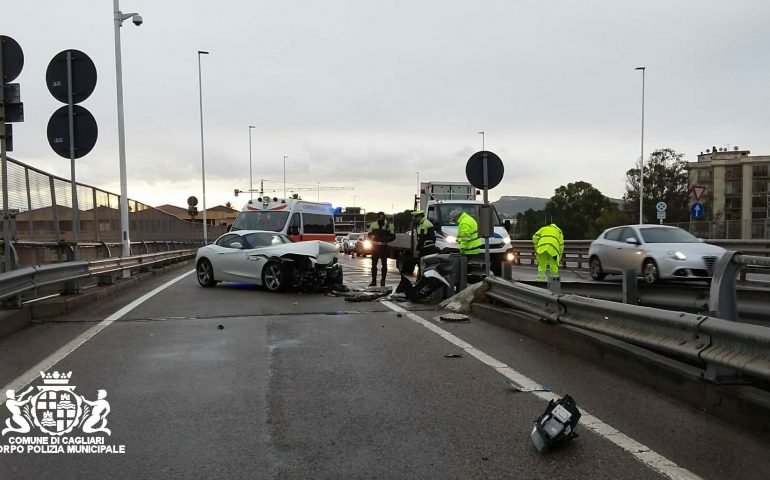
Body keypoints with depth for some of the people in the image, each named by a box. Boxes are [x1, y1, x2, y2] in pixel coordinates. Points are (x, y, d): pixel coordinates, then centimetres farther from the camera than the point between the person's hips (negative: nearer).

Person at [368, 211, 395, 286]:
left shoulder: (389, 225, -3)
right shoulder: (373, 224, 5)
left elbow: (393, 236, -1)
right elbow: (369, 235, 12)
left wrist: (385, 239, -19)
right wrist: (372, 237, -11)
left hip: (384, 247, -2)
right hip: (375, 246, 2)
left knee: (384, 264, 3)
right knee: (374, 264, 5)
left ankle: (383, 280, 12)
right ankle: (373, 280, 12)